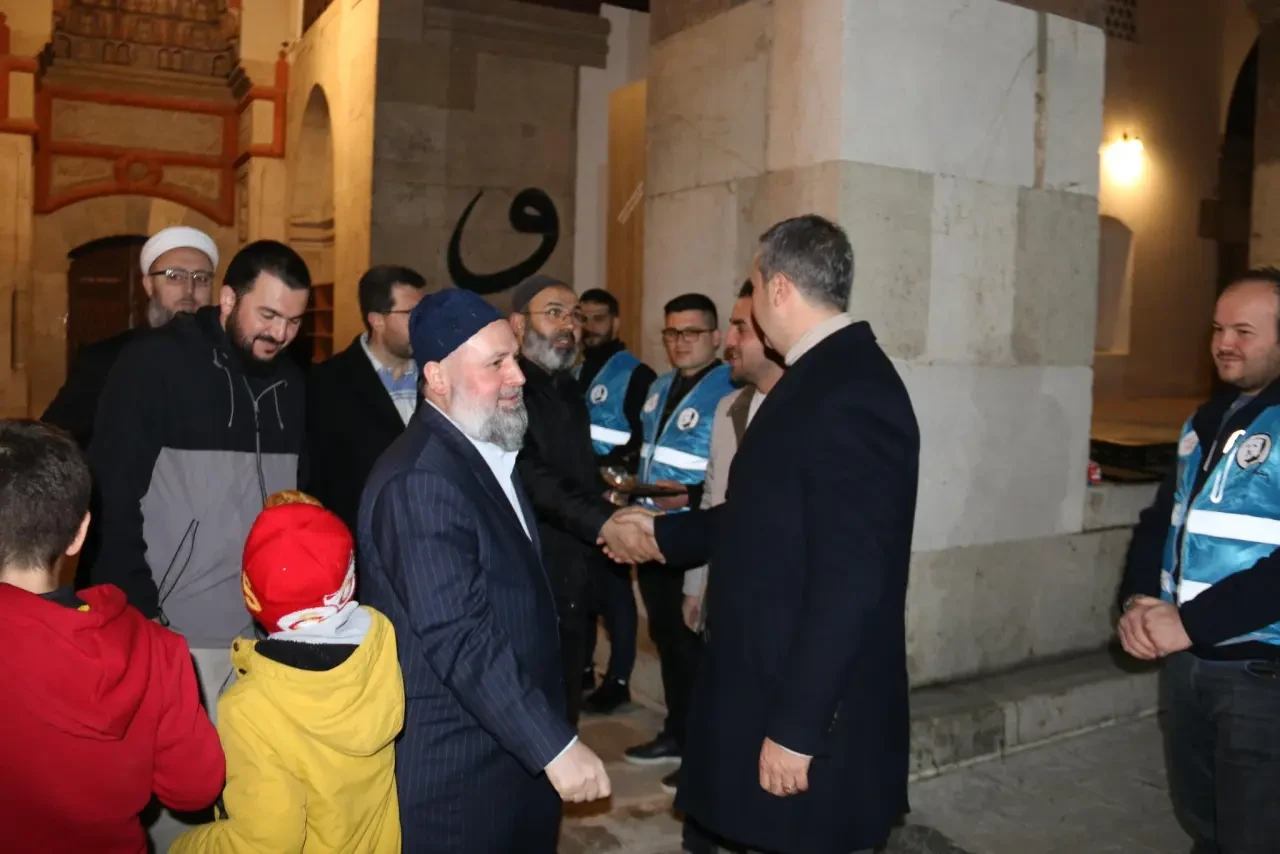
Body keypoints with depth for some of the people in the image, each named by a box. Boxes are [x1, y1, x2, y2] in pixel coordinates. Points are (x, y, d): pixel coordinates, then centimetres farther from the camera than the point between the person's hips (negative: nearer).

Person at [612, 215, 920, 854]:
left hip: (813, 710, -9)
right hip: (778, 682, 9)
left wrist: (796, 728, -22)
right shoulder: (822, 376, 7)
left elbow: (849, 584, -26)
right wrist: (661, 529, 24)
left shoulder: (848, 395, -24)